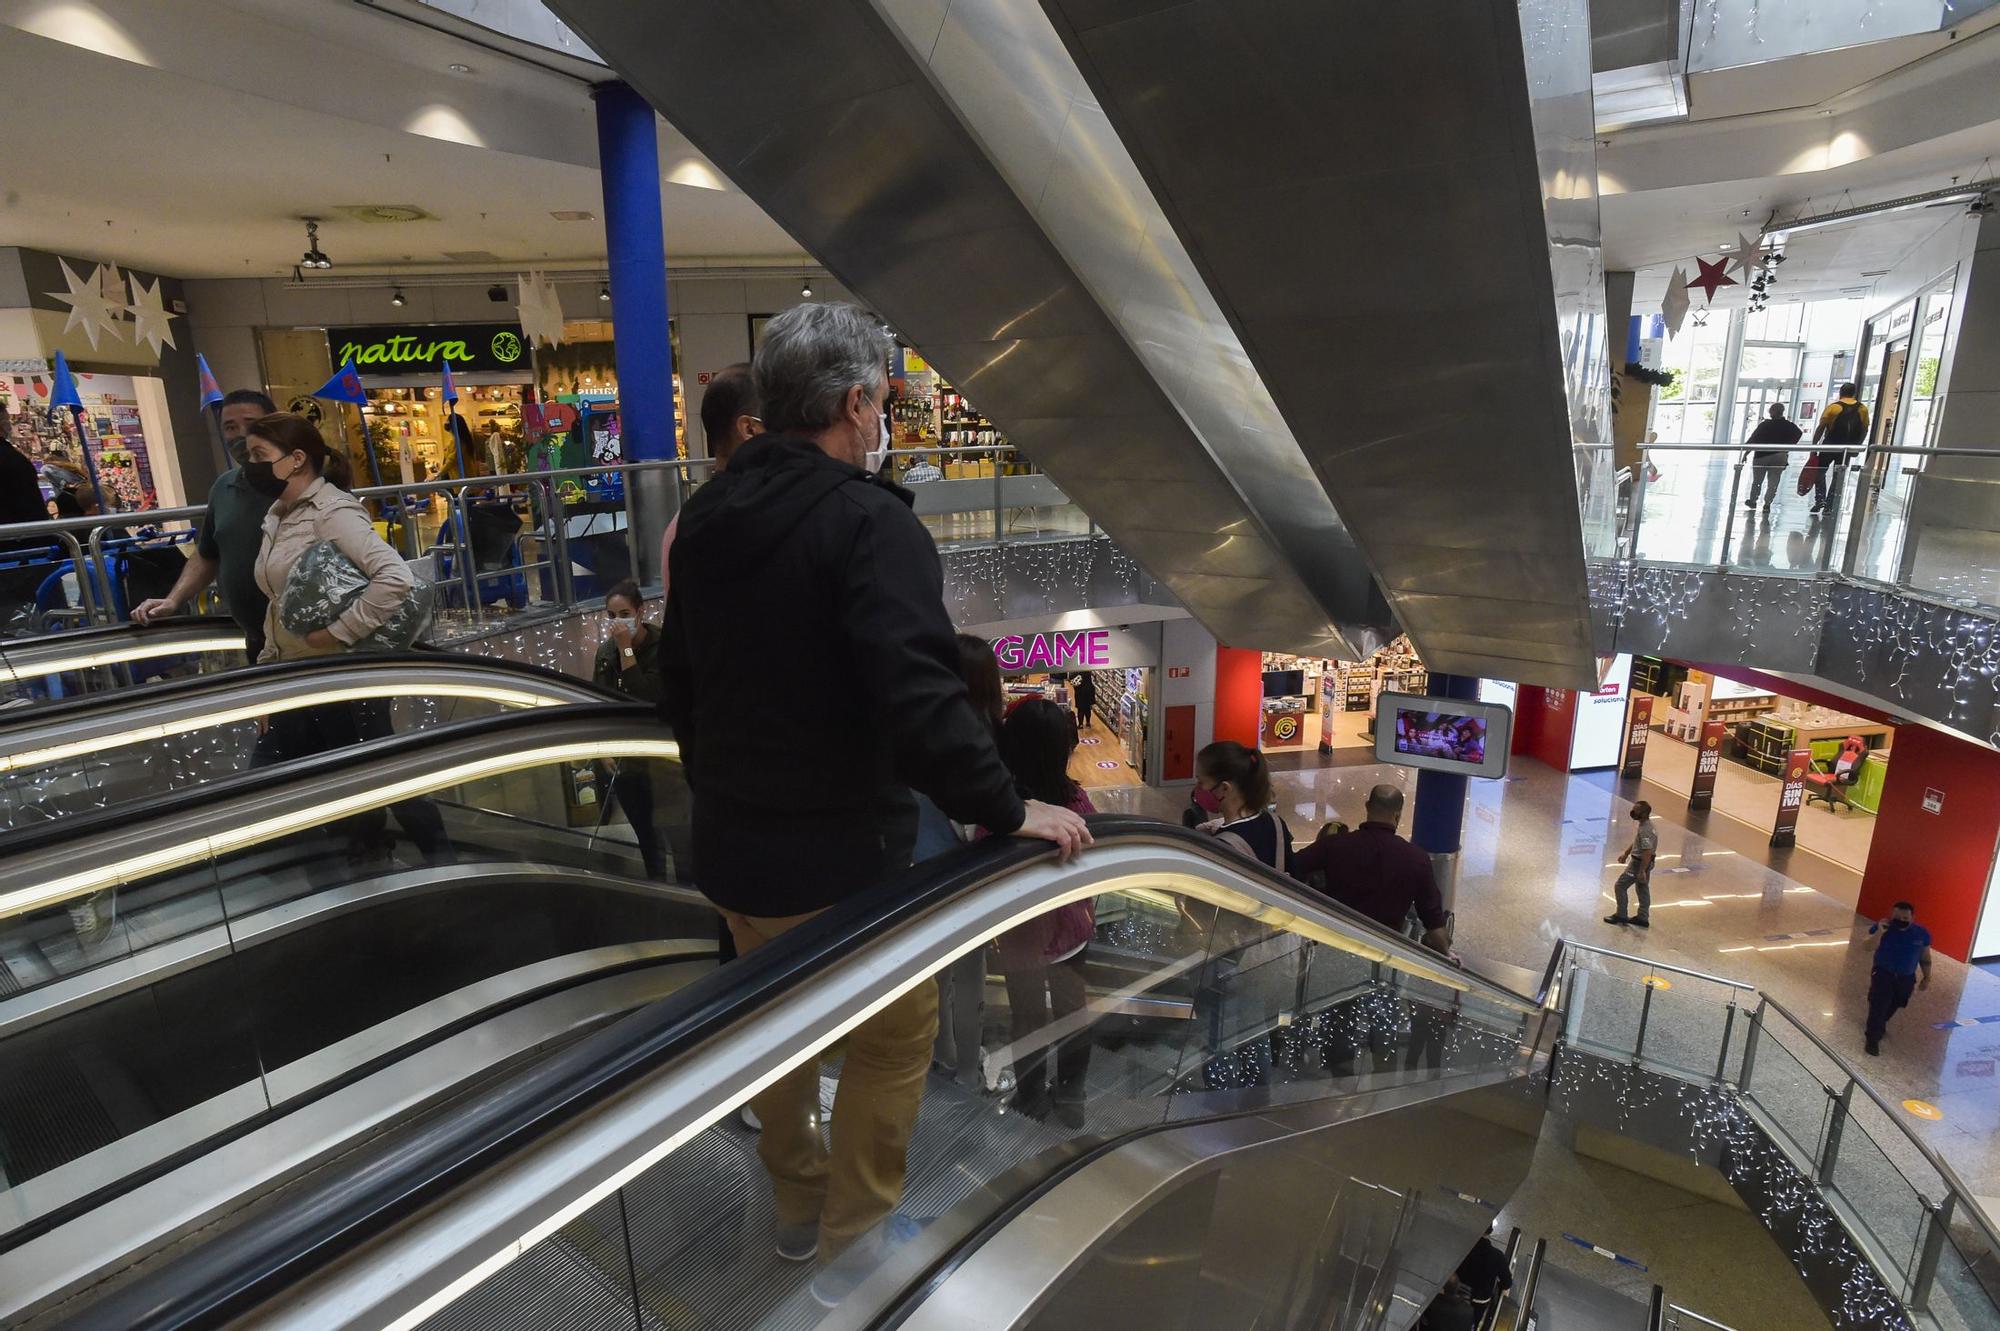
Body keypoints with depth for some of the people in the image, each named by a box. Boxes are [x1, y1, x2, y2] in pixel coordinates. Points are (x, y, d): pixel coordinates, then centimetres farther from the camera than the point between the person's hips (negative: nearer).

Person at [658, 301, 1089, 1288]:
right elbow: (921, 700, -31)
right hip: (840, 856, -8)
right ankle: (853, 1244, 30)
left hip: (729, 846, 8)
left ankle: (799, 1205, 46)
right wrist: (1008, 810, -21)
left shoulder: (705, 516, 5)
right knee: (893, 1038, 14)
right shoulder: (869, 521, -21)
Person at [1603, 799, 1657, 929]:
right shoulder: (1646, 824, 2)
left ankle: (1621, 915, 12)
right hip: (1644, 863, 10)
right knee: (1643, 889, 18)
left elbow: (1647, 853, -30)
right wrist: (1626, 854, 24)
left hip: (1639, 863, -10)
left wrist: (1642, 871, -26)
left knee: (1620, 886, 1)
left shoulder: (1645, 830, -29)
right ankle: (1643, 918, 30)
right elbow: (1636, 842, 18)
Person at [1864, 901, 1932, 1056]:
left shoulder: (1921, 933, -7)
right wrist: (1879, 932, -38)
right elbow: (1869, 947, -26)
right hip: (1883, 974, -3)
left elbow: (1925, 958, 5)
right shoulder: (1882, 927, -16)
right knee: (1878, 1006, -9)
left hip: (1906, 979, 4)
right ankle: (1873, 1039, 0)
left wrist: (1926, 978, 5)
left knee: (1892, 1007, 20)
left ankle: (1879, 1026, 46)